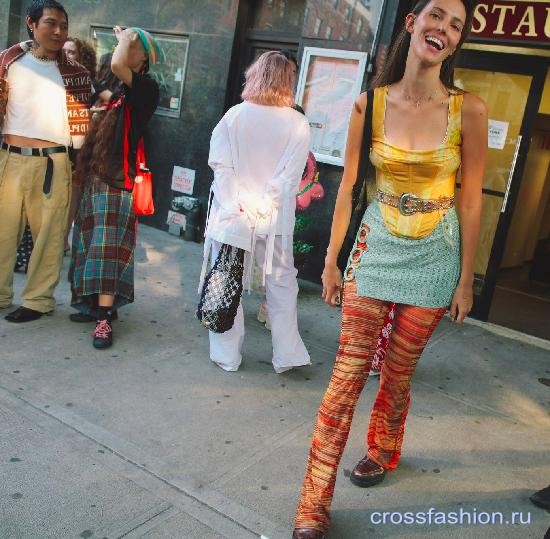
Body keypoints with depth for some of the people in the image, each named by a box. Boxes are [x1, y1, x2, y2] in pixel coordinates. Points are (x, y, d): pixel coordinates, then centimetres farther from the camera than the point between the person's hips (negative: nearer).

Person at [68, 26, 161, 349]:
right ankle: (96, 305, 20)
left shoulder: (147, 87, -6)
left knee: (107, 247, -10)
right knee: (90, 245, 10)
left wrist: (125, 38, -8)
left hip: (117, 179, -8)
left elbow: (116, 64, -25)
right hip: (94, 176, 8)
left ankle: (105, 317, -7)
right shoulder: (116, 89, 15)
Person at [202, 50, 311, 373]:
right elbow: (290, 177, -10)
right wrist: (263, 208, -6)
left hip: (232, 217, 0)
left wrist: (235, 208, -10)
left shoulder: (234, 116, -4)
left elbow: (221, 166, -9)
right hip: (276, 221, 0)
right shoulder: (298, 125, -6)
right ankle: (287, 355, 19)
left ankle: (227, 356, 20)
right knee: (282, 284, 14)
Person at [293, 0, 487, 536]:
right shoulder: (370, 103, -4)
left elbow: (470, 199, -3)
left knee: (397, 372, 12)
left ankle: (383, 450, 44)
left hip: (434, 258, 0)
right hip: (376, 248, 1)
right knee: (348, 371, -1)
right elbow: (347, 186, 1)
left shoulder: (468, 110, -8)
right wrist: (331, 261, 3)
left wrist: (466, 279, -1)